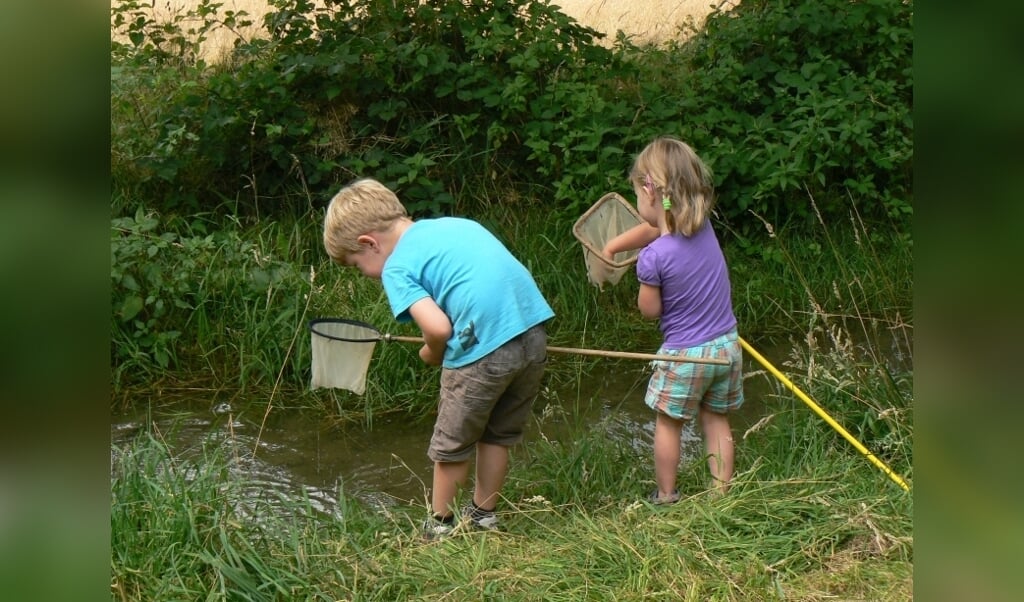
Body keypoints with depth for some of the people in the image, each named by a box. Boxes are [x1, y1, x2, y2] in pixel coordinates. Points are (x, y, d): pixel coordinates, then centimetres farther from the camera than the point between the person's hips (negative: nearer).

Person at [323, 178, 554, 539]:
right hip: (533, 331, 7)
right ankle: (484, 515, 40)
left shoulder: (397, 268, -2)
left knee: (451, 445, 16)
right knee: (499, 435, 26)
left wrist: (432, 354, 8)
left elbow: (438, 328, -15)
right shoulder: (456, 223, 20)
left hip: (483, 350, -7)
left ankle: (440, 524, 31)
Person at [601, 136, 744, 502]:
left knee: (668, 423, 13)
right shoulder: (703, 225, -4)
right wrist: (612, 246, 21)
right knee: (716, 420, 18)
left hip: (685, 354, -6)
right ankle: (721, 494, 22)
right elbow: (655, 229, 15)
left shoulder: (654, 256, -24)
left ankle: (665, 496, 23)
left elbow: (649, 310, -11)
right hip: (727, 346, 6)